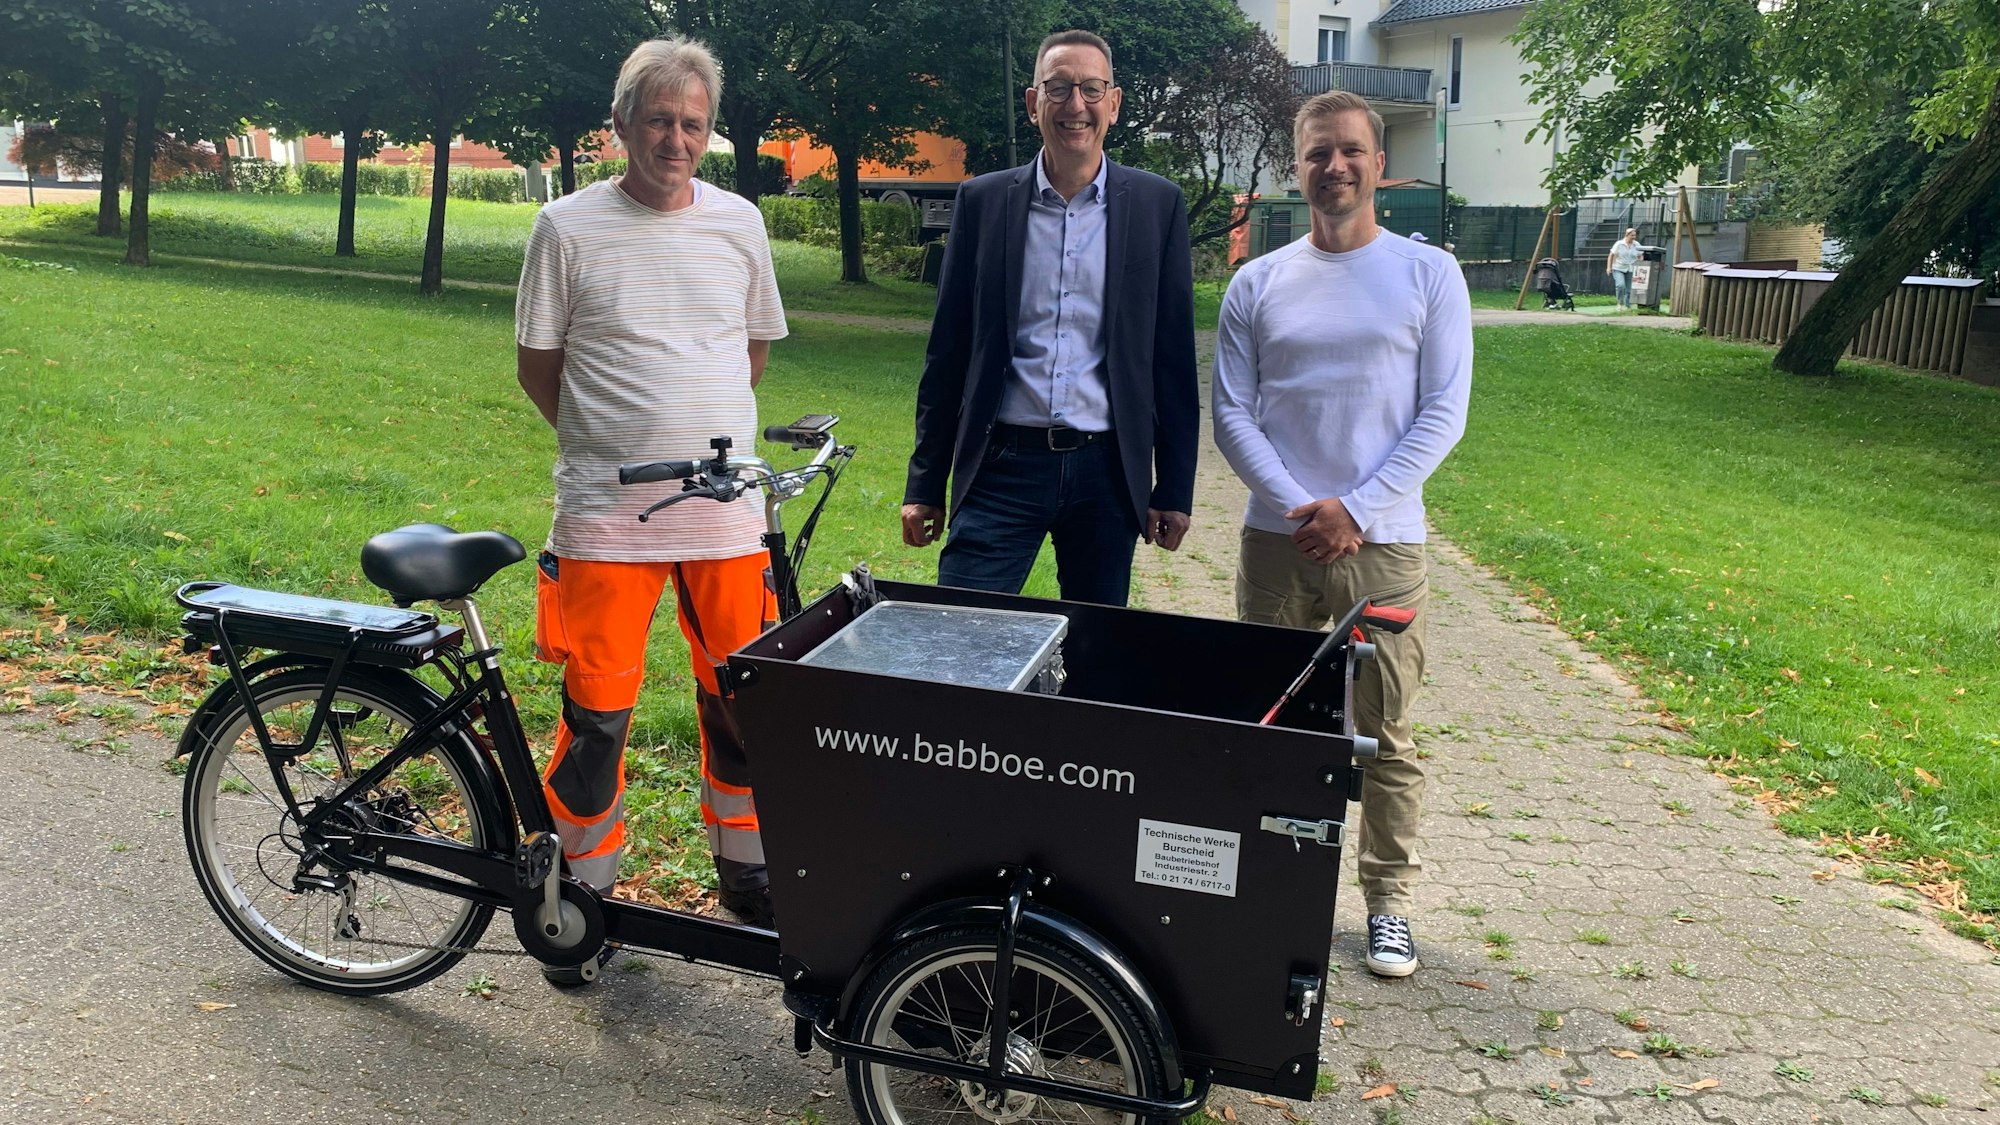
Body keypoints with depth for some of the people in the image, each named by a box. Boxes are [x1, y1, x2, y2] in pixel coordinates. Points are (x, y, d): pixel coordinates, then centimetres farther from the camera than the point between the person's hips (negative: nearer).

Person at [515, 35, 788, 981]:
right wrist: (609, 442, 7)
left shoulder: (737, 222, 7)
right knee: (597, 713, 2)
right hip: (605, 515, -2)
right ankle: (586, 892, 21)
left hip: (727, 512, 3)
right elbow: (539, 363, 6)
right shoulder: (569, 227, -1)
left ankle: (746, 875, 29)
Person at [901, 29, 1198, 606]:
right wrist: (924, 484, 5)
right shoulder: (982, 200, 4)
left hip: (1106, 471, 0)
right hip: (1003, 465, 0)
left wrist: (1174, 488, 2)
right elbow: (948, 352, 6)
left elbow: (1173, 357, 3)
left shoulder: (1156, 205, 3)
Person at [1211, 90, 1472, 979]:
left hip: (1383, 545, -1)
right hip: (1277, 540, 2)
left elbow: (1443, 413, -2)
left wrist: (1356, 509, -12)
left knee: (1384, 736, 4)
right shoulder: (1258, 284, 7)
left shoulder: (1429, 275, 3)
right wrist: (1299, 508, -11)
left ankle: (1387, 904, 17)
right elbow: (1231, 414, 3)